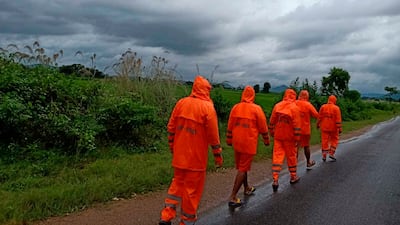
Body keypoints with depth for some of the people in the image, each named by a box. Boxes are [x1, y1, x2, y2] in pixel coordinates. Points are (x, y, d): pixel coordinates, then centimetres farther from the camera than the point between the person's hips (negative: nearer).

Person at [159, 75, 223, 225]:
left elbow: (171, 128, 5)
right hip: (196, 157, -5)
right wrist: (218, 156, -1)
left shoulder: (181, 103, 2)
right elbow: (213, 135, -11)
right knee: (192, 188, 8)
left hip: (179, 155, 5)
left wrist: (172, 147, 17)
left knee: (177, 183, 20)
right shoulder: (207, 107, -12)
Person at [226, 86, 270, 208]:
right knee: (243, 169, -1)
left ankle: (247, 188, 40)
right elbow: (263, 127, -4)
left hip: (237, 142, 5)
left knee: (241, 166, 21)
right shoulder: (256, 109, -10)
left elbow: (230, 126, 8)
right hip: (249, 143, -5)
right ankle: (233, 197, -5)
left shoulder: (235, 107, 2)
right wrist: (266, 140, 11)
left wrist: (229, 140, 19)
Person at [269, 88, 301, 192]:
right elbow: (296, 124, -12)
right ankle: (293, 177, 26)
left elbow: (272, 121, 6)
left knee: (277, 156, 2)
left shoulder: (277, 106, 1)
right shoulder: (294, 107, -11)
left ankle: (275, 180, -4)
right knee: (291, 156, 12)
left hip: (278, 136, 3)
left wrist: (272, 132, 17)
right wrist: (297, 137, -6)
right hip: (289, 137, -3)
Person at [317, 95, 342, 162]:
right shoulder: (336, 108, -8)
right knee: (334, 140, 15)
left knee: (325, 140, 6)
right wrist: (339, 128, -9)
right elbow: (338, 120, -11)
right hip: (333, 127, -2)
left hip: (324, 127, 2)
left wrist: (318, 124, 14)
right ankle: (331, 153, 7)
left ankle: (324, 156, 7)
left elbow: (319, 117, 3)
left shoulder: (323, 107, 0)